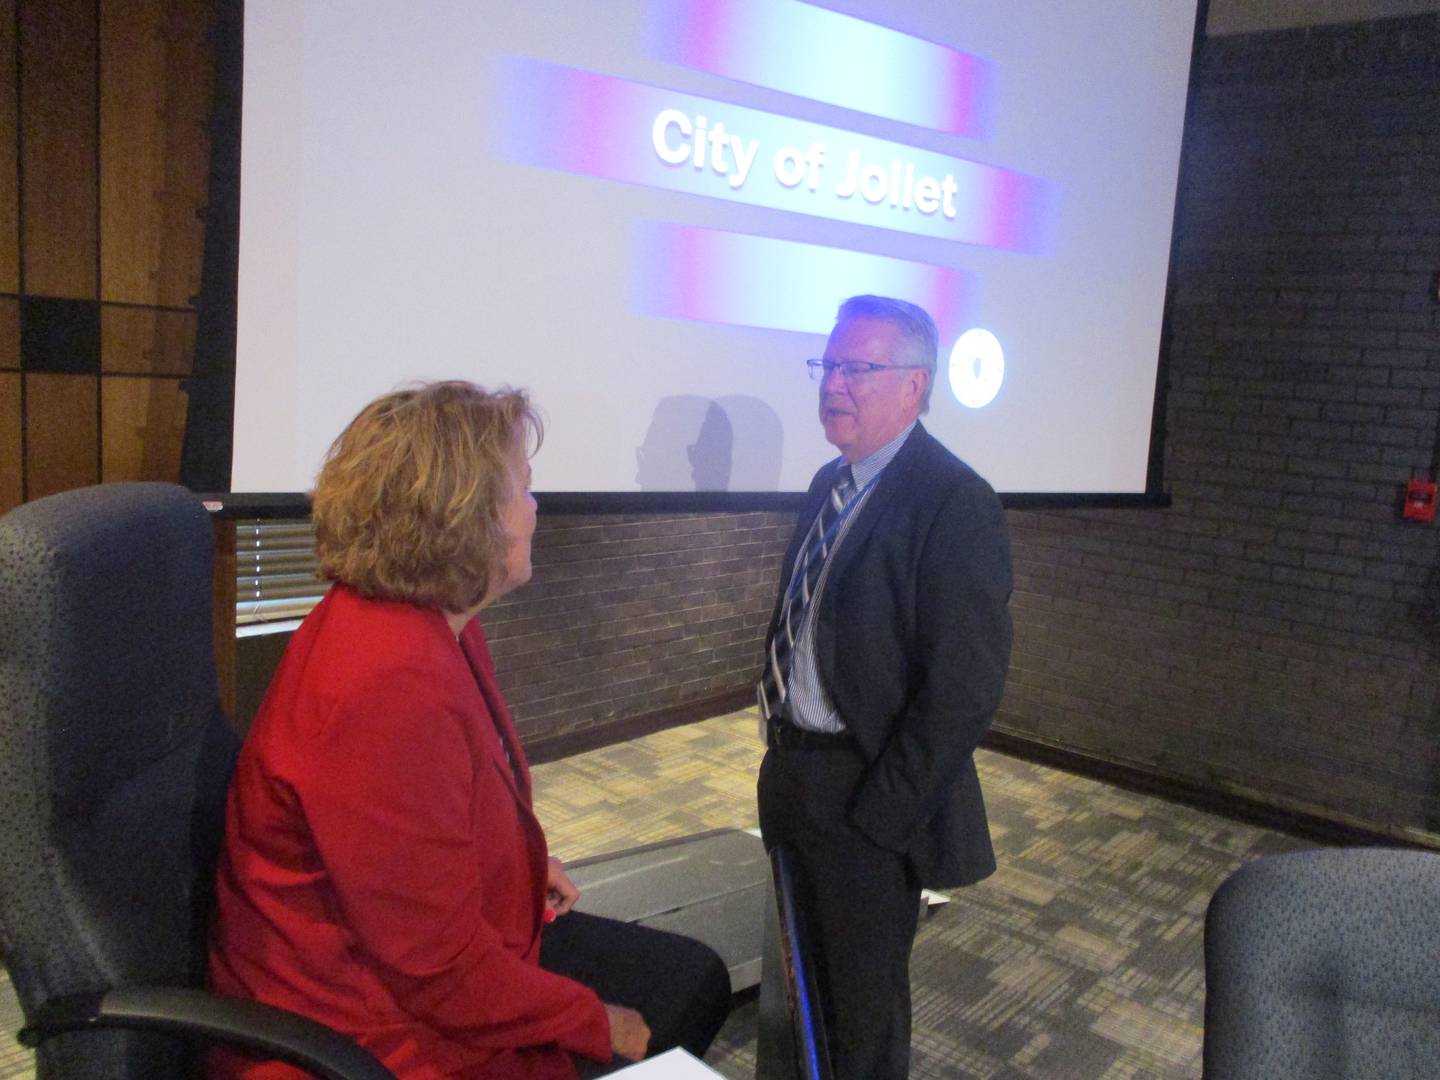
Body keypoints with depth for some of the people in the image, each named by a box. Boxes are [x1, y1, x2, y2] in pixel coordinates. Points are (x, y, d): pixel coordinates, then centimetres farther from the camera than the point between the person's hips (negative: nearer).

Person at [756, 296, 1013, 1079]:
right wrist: (780, 746, 10)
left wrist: (877, 811, -18)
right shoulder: (830, 483, 7)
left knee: (865, 1006, 13)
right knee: (809, 985, 25)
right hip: (795, 776, 8)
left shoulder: (956, 504, -19)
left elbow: (965, 689, -21)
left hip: (871, 805, -8)